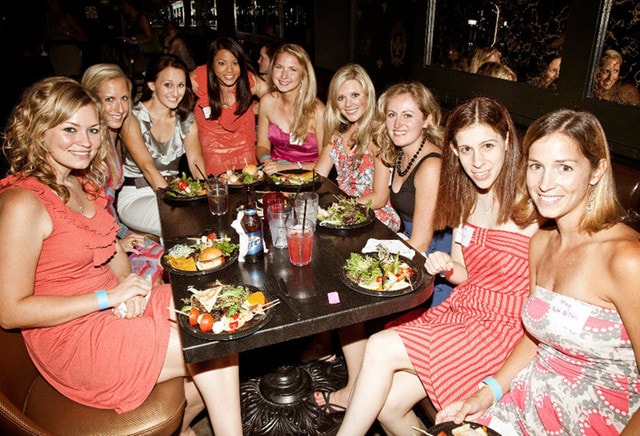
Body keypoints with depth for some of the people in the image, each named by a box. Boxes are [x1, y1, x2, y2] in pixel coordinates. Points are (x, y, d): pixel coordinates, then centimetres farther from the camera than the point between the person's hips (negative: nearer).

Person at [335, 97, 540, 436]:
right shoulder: (466, 197, 6)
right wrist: (446, 267, -10)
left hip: (504, 328, -5)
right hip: (460, 309, 6)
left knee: (380, 349, -17)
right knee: (388, 402, -10)